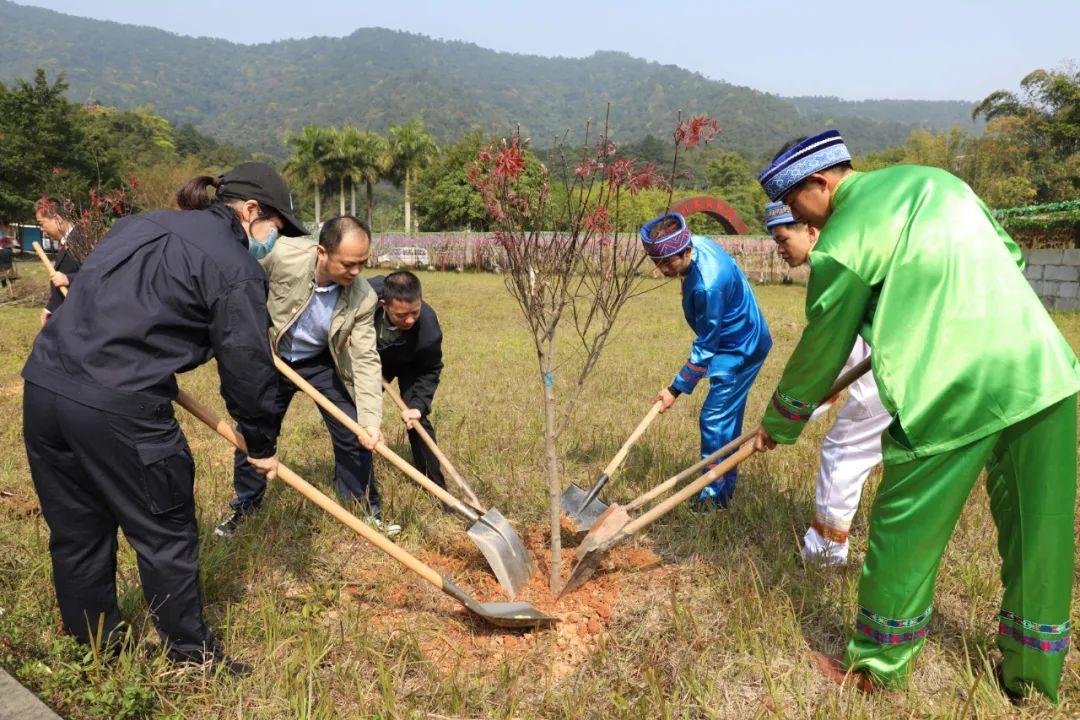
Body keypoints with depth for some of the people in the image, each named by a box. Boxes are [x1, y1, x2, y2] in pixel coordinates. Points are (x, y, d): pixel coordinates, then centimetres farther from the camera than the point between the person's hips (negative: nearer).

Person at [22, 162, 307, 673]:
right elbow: (247, 366, -4)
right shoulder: (237, 267, -5)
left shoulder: (139, 224, 19)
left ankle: (93, 646, 39)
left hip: (43, 382, 8)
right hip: (119, 408, -8)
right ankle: (191, 653, 25)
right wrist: (261, 446, 8)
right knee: (166, 535, 9)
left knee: (76, 530, 20)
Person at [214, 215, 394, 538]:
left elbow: (366, 360, -24)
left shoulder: (363, 298, -27)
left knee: (354, 434, -2)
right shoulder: (282, 255, -31)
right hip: (271, 359, 0)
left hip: (323, 363, 0)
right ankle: (245, 505, 33)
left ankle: (367, 507, 18)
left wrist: (370, 420, -31)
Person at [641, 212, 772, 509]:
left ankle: (714, 496, 4)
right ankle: (725, 489, 28)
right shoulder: (696, 243, -6)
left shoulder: (708, 284, -34)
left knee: (714, 420, -8)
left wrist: (677, 389, -19)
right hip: (739, 343, 10)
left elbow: (705, 347, -25)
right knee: (727, 419, 16)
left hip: (741, 351, -10)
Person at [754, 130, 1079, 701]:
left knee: (905, 535, 9)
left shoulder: (844, 240, -6)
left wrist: (778, 426, 15)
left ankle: (877, 666, 27)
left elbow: (821, 351, 1)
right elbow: (1010, 258, 21)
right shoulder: (937, 179, 14)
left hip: (951, 396, -7)